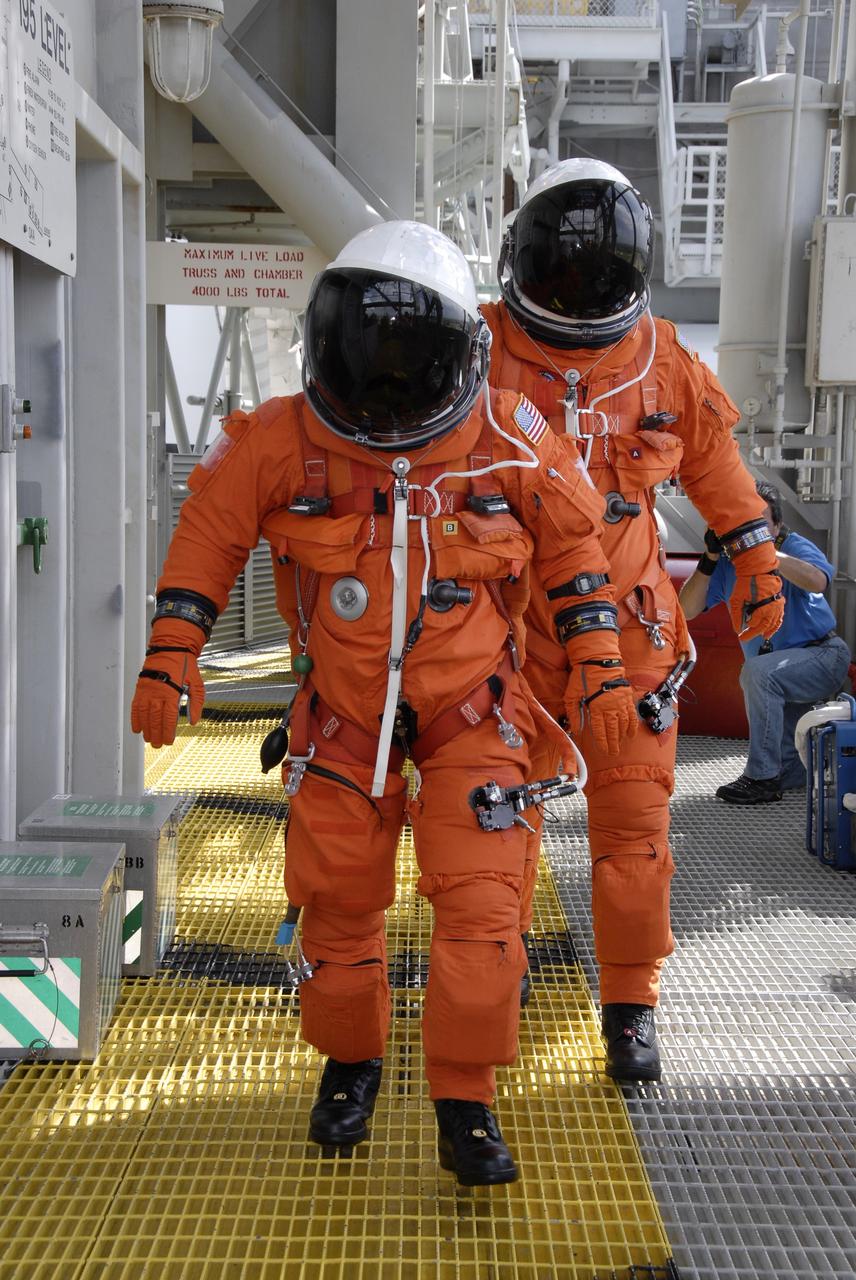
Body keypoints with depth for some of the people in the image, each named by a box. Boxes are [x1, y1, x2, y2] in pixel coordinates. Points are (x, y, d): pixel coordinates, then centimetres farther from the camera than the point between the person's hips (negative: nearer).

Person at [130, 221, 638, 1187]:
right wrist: (168, 661, -4)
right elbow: (209, 534, 0)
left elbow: (571, 541, 2)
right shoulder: (282, 440, -12)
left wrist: (602, 671, 0)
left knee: (480, 902, -7)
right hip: (343, 711, 1)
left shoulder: (508, 440, -11)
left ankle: (465, 1106, 10)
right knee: (338, 899, 10)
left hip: (470, 707, -1)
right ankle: (351, 1065, 35)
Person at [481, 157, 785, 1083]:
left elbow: (715, 462, 18)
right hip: (509, 632, 0)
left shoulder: (666, 365, 3)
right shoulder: (482, 354, -4)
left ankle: (629, 1005, 19)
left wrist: (757, 563, 21)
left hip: (628, 633, 1)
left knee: (634, 826, 2)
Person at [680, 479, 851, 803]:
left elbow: (817, 582, -38)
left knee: (758, 672, -34)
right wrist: (709, 559, -24)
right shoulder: (728, 561, -4)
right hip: (784, 672, 6)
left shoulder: (794, 546, -15)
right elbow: (687, 610, -12)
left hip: (822, 656, -6)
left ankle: (762, 777, -26)